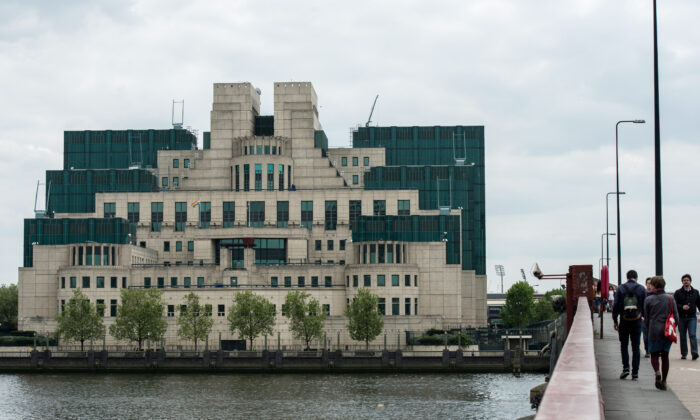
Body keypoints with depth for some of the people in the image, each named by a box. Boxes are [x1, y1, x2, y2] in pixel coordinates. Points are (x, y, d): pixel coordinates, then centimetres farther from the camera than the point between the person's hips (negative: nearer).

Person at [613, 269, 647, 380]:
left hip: (624, 321, 0)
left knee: (624, 345, 13)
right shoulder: (641, 289, 1)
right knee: (636, 347, 5)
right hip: (637, 321, 0)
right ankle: (635, 373, 3)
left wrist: (615, 321, 5)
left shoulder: (621, 289, -1)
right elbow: (645, 306, 1)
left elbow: (615, 306, -2)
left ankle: (626, 367, -2)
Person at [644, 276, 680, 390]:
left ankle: (657, 372, -20)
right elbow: (676, 316, 2)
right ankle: (664, 381, 10)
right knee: (665, 356, 11)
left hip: (654, 331, -2)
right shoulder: (670, 298, 2)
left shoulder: (648, 299, -1)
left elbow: (646, 318, 3)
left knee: (654, 355, 9)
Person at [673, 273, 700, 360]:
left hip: (692, 318, 0)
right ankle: (684, 354, 13)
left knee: (692, 335, -14)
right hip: (681, 318, 0)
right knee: (682, 337, 5)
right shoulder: (678, 292, 4)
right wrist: (682, 307, -19)